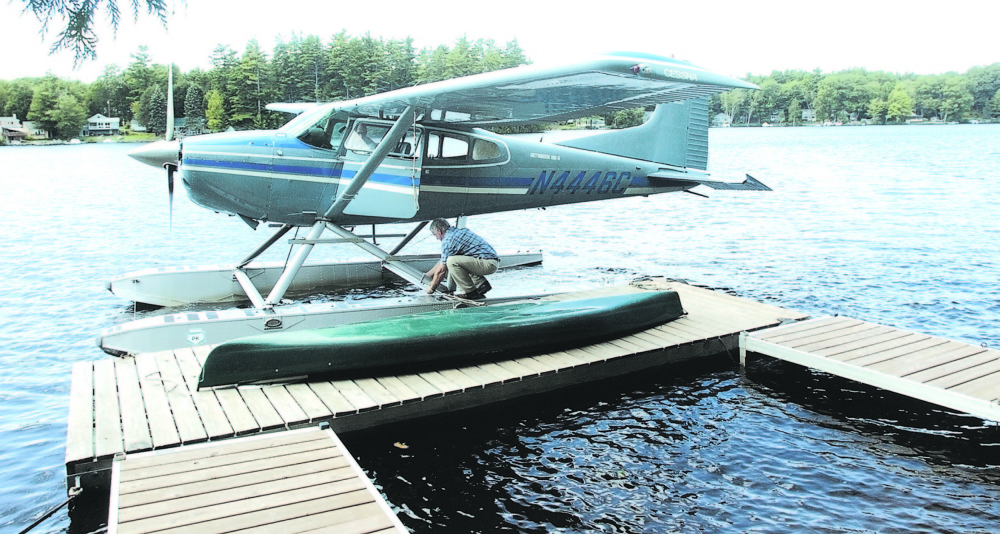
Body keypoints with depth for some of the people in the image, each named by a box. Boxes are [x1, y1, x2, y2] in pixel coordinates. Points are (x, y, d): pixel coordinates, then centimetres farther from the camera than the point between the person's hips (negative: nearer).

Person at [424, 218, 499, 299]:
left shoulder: (448, 240, -10)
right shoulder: (458, 231, 19)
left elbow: (441, 270, -6)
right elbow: (443, 260, 29)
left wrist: (431, 288, 8)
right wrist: (429, 274, 36)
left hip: (488, 264, -10)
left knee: (451, 261, -21)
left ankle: (470, 292, -10)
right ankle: (481, 283, 14)